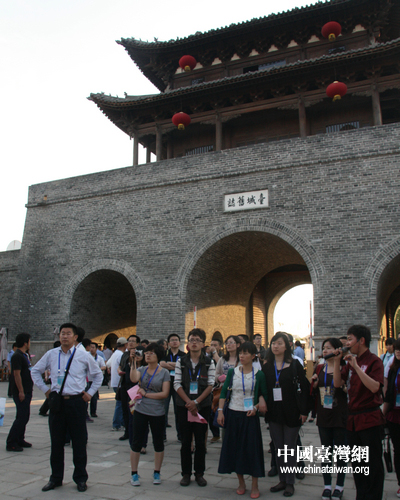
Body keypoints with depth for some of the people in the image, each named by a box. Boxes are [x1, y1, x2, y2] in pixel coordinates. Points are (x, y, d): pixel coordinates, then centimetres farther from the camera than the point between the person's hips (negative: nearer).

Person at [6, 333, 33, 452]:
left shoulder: (23, 355, 15)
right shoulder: (17, 356, -16)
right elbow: (17, 374, -21)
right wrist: (21, 391, -22)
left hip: (26, 391, 10)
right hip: (21, 392, -10)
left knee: (24, 416, 14)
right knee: (21, 417, -9)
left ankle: (20, 440, 22)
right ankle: (11, 443, -3)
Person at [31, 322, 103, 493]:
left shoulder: (84, 356, -1)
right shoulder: (51, 355, 3)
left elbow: (98, 374, 13)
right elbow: (35, 371, 17)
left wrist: (90, 393, 5)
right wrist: (45, 389, 8)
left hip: (77, 402, -2)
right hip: (57, 402, 2)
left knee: (79, 442, 5)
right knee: (56, 442, 12)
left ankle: (80, 478, 21)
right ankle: (55, 478, 28)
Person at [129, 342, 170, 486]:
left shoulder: (164, 372, -3)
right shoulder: (141, 370, 3)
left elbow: (165, 393, -10)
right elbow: (133, 379, -18)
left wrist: (146, 394, -11)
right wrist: (133, 362, -21)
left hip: (157, 413, -1)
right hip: (140, 410, 2)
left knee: (158, 442, 9)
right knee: (137, 441, 4)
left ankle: (157, 473, 25)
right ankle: (134, 473, 18)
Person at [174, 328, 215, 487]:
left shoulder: (209, 362, 0)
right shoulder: (181, 362, 3)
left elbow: (210, 385, -4)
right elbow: (177, 384, -2)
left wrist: (196, 402, -13)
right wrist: (188, 402, -13)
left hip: (203, 406, 0)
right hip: (183, 405, 1)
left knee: (200, 440, 6)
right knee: (185, 440, 6)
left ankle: (199, 473, 19)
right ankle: (186, 473, 18)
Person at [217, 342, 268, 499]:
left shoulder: (258, 374, -3)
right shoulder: (232, 372, 1)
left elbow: (264, 395, 3)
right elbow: (224, 392, 2)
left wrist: (256, 407, -13)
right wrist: (220, 411, -5)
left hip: (250, 415, -2)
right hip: (233, 414, 2)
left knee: (253, 449, 1)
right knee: (235, 448, 7)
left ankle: (254, 486, 15)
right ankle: (241, 483, 24)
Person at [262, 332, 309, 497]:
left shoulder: (294, 364, -5)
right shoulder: (267, 367, 5)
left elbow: (304, 388, -6)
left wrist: (304, 410, -9)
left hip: (291, 412, -3)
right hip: (274, 412, 3)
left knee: (290, 447, 5)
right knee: (278, 447, 11)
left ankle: (290, 482, 16)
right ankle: (282, 480, 23)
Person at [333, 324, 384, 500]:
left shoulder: (374, 361, -10)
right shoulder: (351, 361, 10)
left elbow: (375, 387, -24)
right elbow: (337, 383, 4)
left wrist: (356, 366, -27)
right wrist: (337, 361, -6)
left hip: (370, 419, -7)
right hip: (353, 418, 7)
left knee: (373, 463, 3)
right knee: (356, 463, 16)